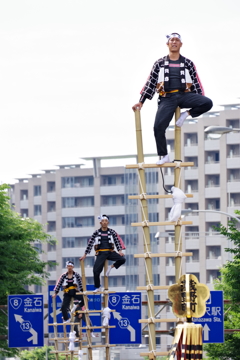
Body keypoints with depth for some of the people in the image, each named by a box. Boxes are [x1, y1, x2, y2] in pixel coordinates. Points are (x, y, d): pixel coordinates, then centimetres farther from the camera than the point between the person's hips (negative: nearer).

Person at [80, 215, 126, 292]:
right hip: (101, 253, -1)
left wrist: (120, 251, -12)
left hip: (110, 252, 1)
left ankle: (111, 267, 2)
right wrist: (85, 255, 3)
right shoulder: (97, 233, 6)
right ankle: (98, 287, 7)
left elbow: (117, 241, 5)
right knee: (96, 271, -12)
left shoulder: (112, 232, 8)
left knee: (122, 259, -24)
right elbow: (90, 243, 6)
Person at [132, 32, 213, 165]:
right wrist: (141, 102, 5)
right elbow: (150, 83, 12)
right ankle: (164, 156, -6)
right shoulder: (160, 63, 14)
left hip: (184, 95, 1)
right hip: (167, 98, -1)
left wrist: (201, 101, 4)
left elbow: (196, 83, 14)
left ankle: (186, 114, -2)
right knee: (158, 126, -20)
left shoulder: (188, 63, 15)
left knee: (208, 103, -26)